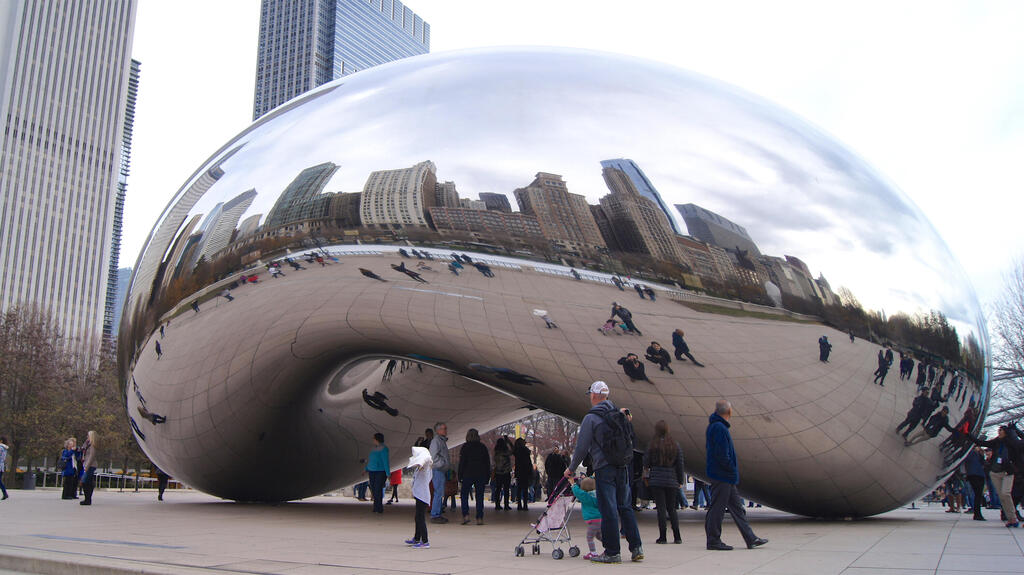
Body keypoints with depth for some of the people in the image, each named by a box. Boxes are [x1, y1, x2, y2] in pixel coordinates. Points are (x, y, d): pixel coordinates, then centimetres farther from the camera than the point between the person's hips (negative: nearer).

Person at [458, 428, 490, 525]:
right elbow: (487, 462, 9)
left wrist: (460, 475, -1)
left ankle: (465, 515, -6)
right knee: (479, 496, 5)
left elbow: (462, 462, -5)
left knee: (464, 494, 8)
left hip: (468, 474, -3)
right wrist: (487, 477, 13)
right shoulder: (483, 447, 8)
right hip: (481, 475, 3)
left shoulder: (465, 447, -2)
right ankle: (479, 518, 0)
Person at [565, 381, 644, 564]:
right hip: (622, 467, 6)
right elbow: (629, 441, 18)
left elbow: (582, 447, -7)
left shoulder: (591, 417, -8)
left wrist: (571, 468, 7)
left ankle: (612, 552, 1)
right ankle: (636, 547, 12)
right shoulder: (618, 414, 12)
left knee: (608, 510, -2)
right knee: (625, 507, 13)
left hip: (604, 468, -6)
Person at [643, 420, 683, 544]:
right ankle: (677, 536, 7)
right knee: (672, 508, 12)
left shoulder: (652, 445, -5)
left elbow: (646, 463, -2)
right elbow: (680, 465, 4)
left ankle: (662, 537, -2)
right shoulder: (676, 446, 2)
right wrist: (680, 481, 13)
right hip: (672, 481, 2)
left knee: (661, 508, 0)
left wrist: (647, 469, 21)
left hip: (656, 481, -2)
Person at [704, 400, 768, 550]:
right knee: (717, 508, -3)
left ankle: (751, 539, 19)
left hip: (726, 477, 11)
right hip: (722, 476, -11)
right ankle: (713, 541, 4)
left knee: (737, 507, 13)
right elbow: (722, 455, -23)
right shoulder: (719, 428, -18)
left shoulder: (715, 426, 14)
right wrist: (733, 470, -12)